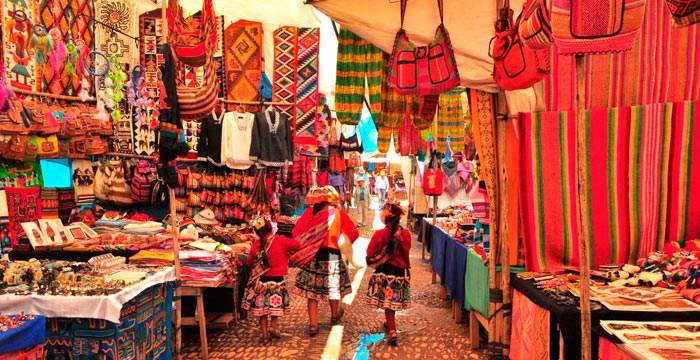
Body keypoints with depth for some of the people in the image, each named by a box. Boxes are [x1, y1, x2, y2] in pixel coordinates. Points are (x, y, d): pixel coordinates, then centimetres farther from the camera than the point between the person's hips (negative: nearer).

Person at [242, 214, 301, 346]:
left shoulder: (255, 245, -6)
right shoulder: (280, 240, -14)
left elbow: (250, 264, 7)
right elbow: (298, 245, -7)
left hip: (260, 280, 2)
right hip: (277, 280, -2)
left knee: (262, 308, 12)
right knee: (277, 305, 20)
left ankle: (265, 335, 14)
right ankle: (273, 327, 4)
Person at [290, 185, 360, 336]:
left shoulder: (309, 212, -3)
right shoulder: (339, 214, -5)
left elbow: (295, 232, -4)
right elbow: (353, 233, -6)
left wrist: (305, 246, 10)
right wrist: (343, 244, 10)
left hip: (311, 256, 0)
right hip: (332, 255, 0)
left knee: (312, 289, 8)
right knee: (333, 286, 20)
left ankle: (313, 325, 7)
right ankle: (334, 315, 41)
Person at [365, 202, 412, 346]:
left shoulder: (380, 234, -17)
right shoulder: (405, 234, -9)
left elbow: (370, 254, -11)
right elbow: (406, 252, 4)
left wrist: (374, 262, 8)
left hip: (384, 272, -3)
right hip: (401, 271, 3)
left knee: (387, 301, 6)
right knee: (395, 300, 20)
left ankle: (392, 331, -5)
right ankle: (390, 324, 39)